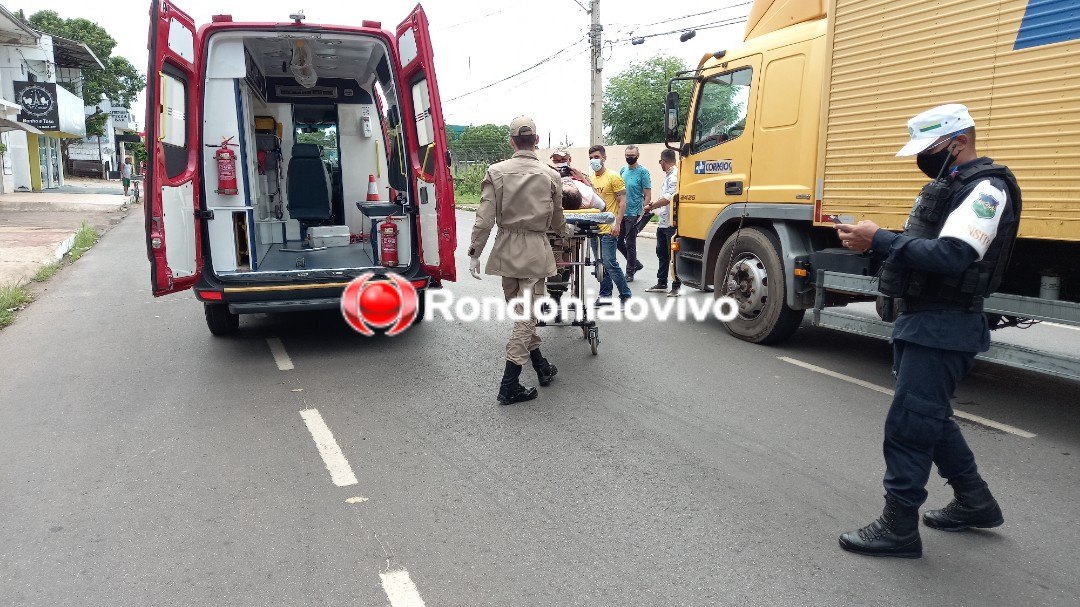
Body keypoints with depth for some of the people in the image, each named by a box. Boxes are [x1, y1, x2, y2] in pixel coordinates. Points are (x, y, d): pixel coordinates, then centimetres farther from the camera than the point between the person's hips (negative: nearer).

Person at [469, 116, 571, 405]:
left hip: (507, 249, 2)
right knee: (527, 313, 1)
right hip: (535, 250, -2)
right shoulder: (550, 176, -3)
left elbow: (485, 218, -9)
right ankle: (509, 386, 0)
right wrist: (566, 230, 30)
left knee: (519, 311, 17)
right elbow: (556, 221, 8)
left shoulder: (496, 172, -4)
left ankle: (542, 367, 30)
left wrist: (474, 252, -1)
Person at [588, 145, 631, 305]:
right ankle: (605, 295, 20)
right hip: (594, 227, 7)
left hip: (608, 229, -7)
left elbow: (622, 202, -8)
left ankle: (626, 294, 2)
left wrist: (617, 223, -16)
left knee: (609, 262, -9)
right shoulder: (590, 179, 13)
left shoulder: (613, 177, -6)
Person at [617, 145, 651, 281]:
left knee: (630, 244, 0)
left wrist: (642, 213, -16)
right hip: (621, 212, 7)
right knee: (618, 241, 10)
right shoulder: (623, 170, 11)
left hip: (633, 214, -6)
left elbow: (647, 195, -8)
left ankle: (630, 273, 12)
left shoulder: (643, 172, -7)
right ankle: (636, 263, 28)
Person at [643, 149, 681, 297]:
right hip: (662, 222, 10)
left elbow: (669, 198, -22)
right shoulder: (668, 176, 18)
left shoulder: (675, 176, -15)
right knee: (662, 253, 16)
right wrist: (653, 205, 15)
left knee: (673, 255, -4)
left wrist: (651, 206, -14)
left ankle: (676, 286, 3)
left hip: (671, 223, -10)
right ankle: (661, 283, 25)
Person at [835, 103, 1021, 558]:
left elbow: (951, 257, -28)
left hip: (944, 327, -10)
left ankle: (899, 527, 6)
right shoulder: (948, 185, 17)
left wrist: (879, 240, -27)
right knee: (930, 416, 20)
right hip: (921, 319, 10)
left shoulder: (986, 188, -14)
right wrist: (872, 240, 3)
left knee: (908, 423, -5)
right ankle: (975, 502, 36)